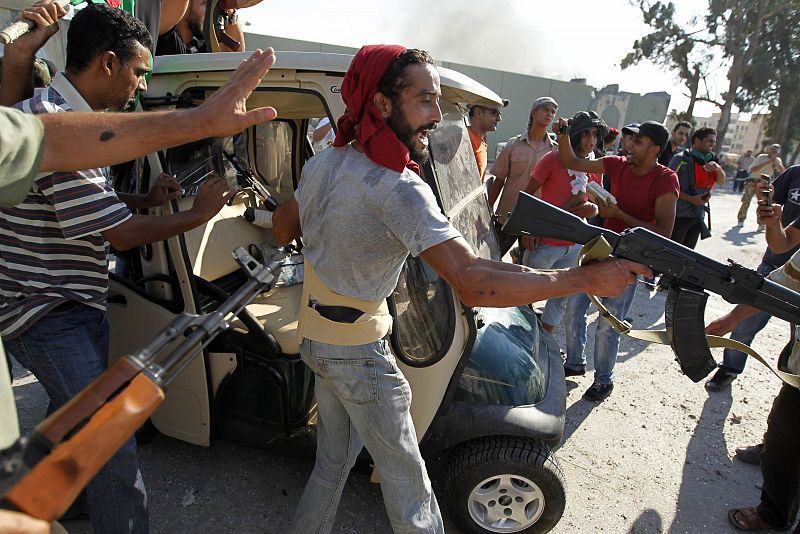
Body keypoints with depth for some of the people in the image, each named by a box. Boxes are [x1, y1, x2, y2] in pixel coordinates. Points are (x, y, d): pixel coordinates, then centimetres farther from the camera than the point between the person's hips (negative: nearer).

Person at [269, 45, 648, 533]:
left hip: (314, 337, 9)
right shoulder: (399, 189, -28)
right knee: (407, 480, 9)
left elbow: (282, 230, 12)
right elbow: (473, 283, -37)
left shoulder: (322, 162, -1)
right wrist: (588, 278, -31)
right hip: (358, 353, -9)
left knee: (334, 461, 26)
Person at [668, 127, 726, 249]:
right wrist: (691, 199, -21)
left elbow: (721, 181, 8)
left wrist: (718, 169, -13)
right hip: (680, 215, -7)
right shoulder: (681, 159, -11)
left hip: (698, 216, 7)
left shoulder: (711, 160, 10)